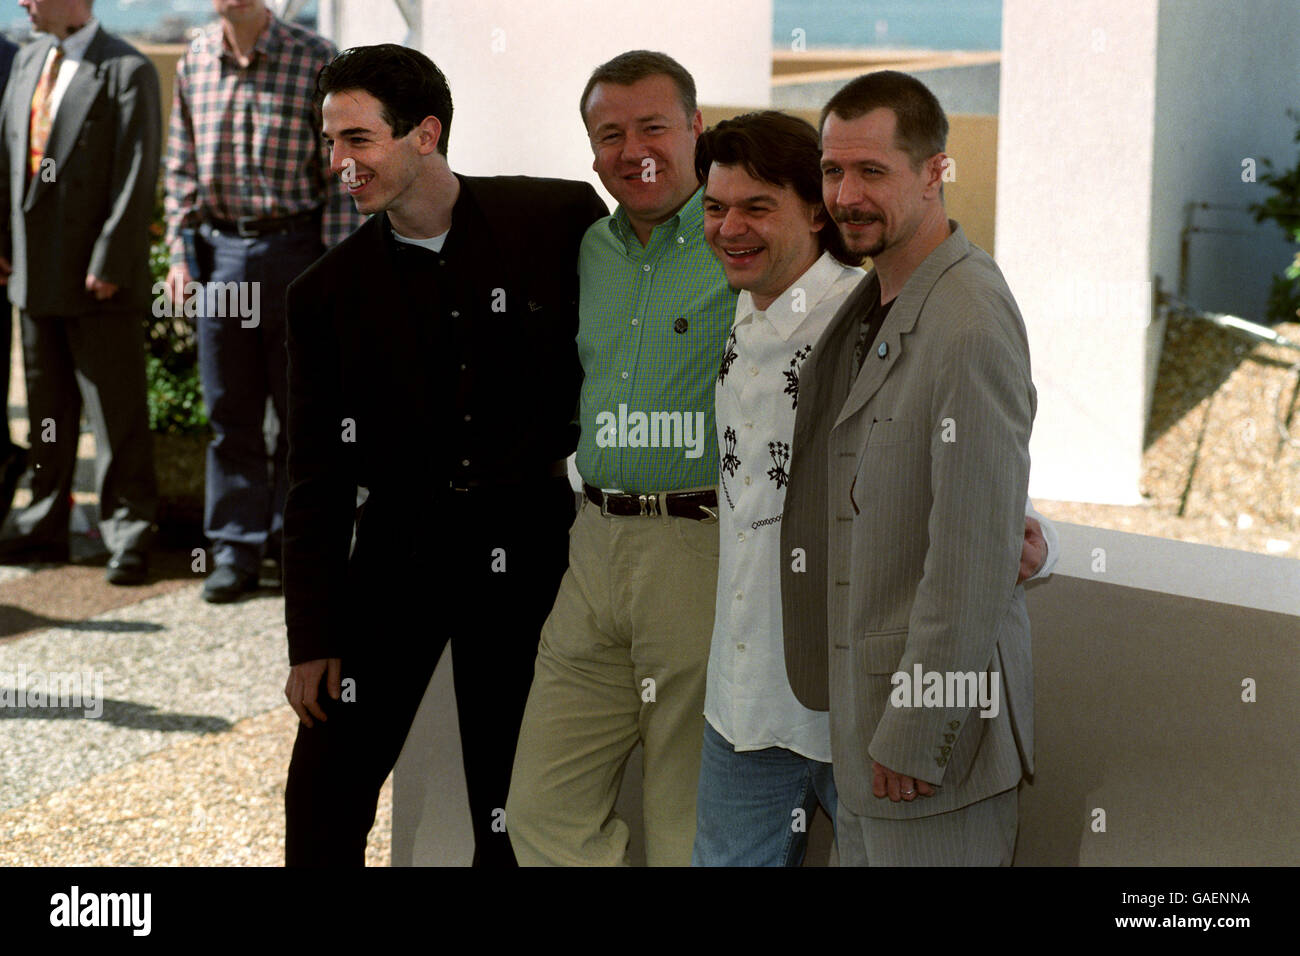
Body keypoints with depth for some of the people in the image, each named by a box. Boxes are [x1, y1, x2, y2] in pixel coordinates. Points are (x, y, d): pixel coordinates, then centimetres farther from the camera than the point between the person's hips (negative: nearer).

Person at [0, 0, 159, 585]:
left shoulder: (126, 71, -10)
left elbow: (137, 176, -14)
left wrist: (109, 262, -17)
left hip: (98, 279, -7)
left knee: (116, 409, -1)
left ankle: (128, 533, 7)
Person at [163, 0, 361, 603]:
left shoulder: (316, 61, -6)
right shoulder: (194, 62, 6)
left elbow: (339, 173, -6)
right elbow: (181, 168, 14)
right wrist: (180, 253, 6)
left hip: (293, 248, -3)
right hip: (218, 251, 3)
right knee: (230, 412, 7)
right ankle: (237, 550, 14)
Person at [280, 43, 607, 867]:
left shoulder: (560, 219, -6)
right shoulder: (327, 294, 1)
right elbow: (317, 481, 4)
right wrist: (313, 641, 1)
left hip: (526, 547, -2)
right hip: (401, 544, 2)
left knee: (511, 807, 5)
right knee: (326, 785, -1)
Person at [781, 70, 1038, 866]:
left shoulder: (971, 329, -21)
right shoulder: (874, 307, 10)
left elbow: (974, 560, -23)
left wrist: (913, 736, -19)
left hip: (934, 711, -9)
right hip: (863, 705, 9)